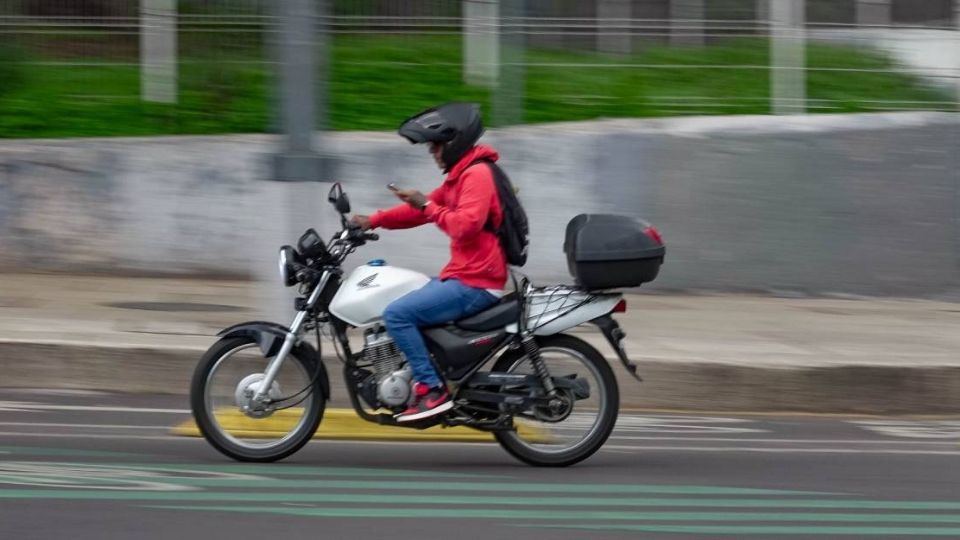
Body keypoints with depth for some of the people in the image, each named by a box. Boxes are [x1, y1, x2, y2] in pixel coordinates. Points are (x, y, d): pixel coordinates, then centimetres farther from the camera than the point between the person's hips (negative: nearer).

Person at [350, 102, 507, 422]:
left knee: (397, 314, -19)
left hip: (475, 284, -11)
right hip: (461, 276, 11)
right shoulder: (461, 174, 18)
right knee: (401, 308, 21)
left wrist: (427, 205, -17)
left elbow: (465, 226, -26)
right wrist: (373, 221, 15)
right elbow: (423, 210, 23)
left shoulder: (477, 174, -14)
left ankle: (432, 390, -19)